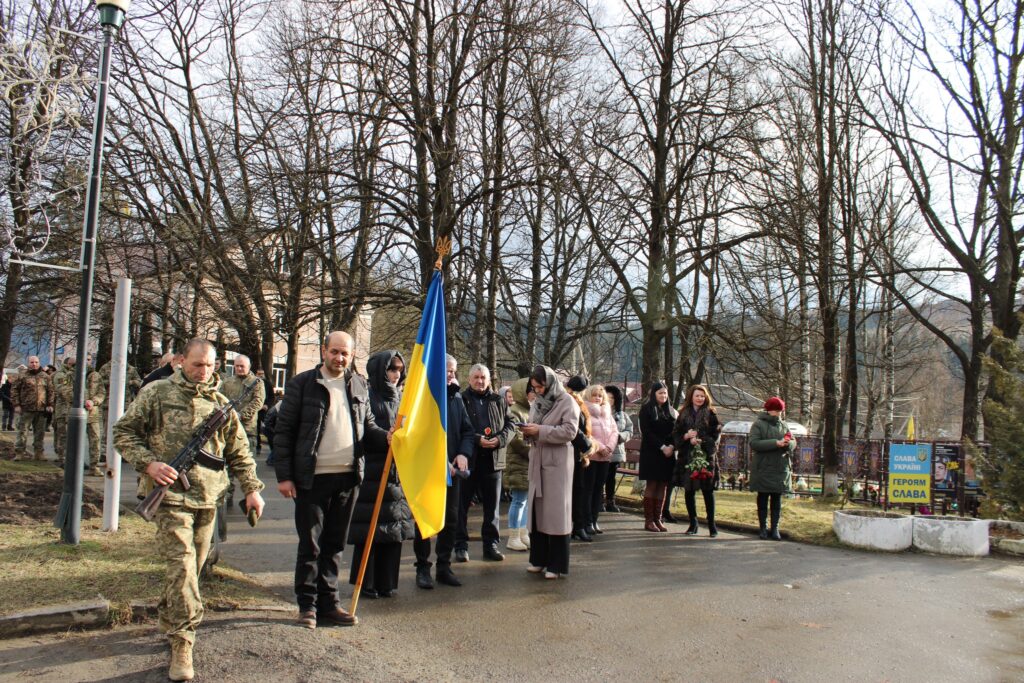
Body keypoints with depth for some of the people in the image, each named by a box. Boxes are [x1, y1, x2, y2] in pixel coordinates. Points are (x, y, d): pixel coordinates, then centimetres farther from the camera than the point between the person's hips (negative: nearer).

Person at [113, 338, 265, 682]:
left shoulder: (220, 403, 11)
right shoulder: (157, 394, 0)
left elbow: (238, 451, 14)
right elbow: (123, 432, 2)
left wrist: (251, 488, 6)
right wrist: (148, 462, -13)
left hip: (208, 498, 4)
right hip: (171, 494, -4)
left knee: (193, 565, 13)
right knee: (182, 562, -13)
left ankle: (169, 622, 36)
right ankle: (181, 643, -7)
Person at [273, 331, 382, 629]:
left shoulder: (359, 384, 9)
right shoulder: (302, 383, -2)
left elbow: (367, 423, 19)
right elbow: (283, 430, -2)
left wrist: (387, 436, -3)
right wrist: (284, 475, -7)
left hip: (348, 477, 4)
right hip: (312, 478, -4)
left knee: (335, 544, 12)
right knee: (310, 544, 3)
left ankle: (328, 603, 23)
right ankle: (307, 605, 17)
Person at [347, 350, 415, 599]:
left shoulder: (400, 398, 16)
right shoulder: (368, 396, -5)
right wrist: (384, 437, -25)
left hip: (397, 471, 6)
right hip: (372, 470, -6)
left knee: (393, 527, 8)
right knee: (370, 528, -2)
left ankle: (386, 582, 18)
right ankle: (365, 583, 10)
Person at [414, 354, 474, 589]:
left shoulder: (456, 398, 10)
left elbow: (468, 430, 11)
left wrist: (464, 453, -7)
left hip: (452, 469, 6)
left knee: (451, 519, 9)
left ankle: (444, 566, 20)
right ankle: (422, 568, 13)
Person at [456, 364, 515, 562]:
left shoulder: (499, 401, 9)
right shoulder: (461, 400, -4)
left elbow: (510, 425, 9)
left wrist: (500, 439, -10)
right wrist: (477, 440, -19)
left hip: (493, 459, 3)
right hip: (467, 458, -3)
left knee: (492, 505, 10)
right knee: (462, 504, 5)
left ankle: (491, 544, 21)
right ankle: (461, 545, 15)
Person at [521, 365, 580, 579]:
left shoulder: (567, 402, -7)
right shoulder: (536, 403, 15)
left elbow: (570, 431, -17)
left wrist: (540, 430, -20)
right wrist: (528, 432, -3)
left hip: (557, 463, -7)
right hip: (537, 461, 7)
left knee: (556, 511, -3)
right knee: (536, 509, 8)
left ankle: (556, 564, 4)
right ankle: (538, 558, 19)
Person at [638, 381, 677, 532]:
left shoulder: (671, 411, 14)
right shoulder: (646, 409, -1)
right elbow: (646, 431, -9)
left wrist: (671, 446, -6)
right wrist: (662, 447, -15)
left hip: (668, 453, 5)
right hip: (651, 452, -5)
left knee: (663, 486, 3)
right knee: (651, 485, -4)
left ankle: (657, 519, 7)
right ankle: (649, 520, 0)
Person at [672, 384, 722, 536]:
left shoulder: (710, 414, 4)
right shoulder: (683, 414, 10)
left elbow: (716, 434, -1)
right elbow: (675, 434, 9)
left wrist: (700, 440, -15)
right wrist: (686, 436, -11)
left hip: (706, 456, -2)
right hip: (687, 456, 3)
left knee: (707, 490, -3)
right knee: (689, 490, 5)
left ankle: (711, 524, 7)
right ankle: (693, 523, 17)